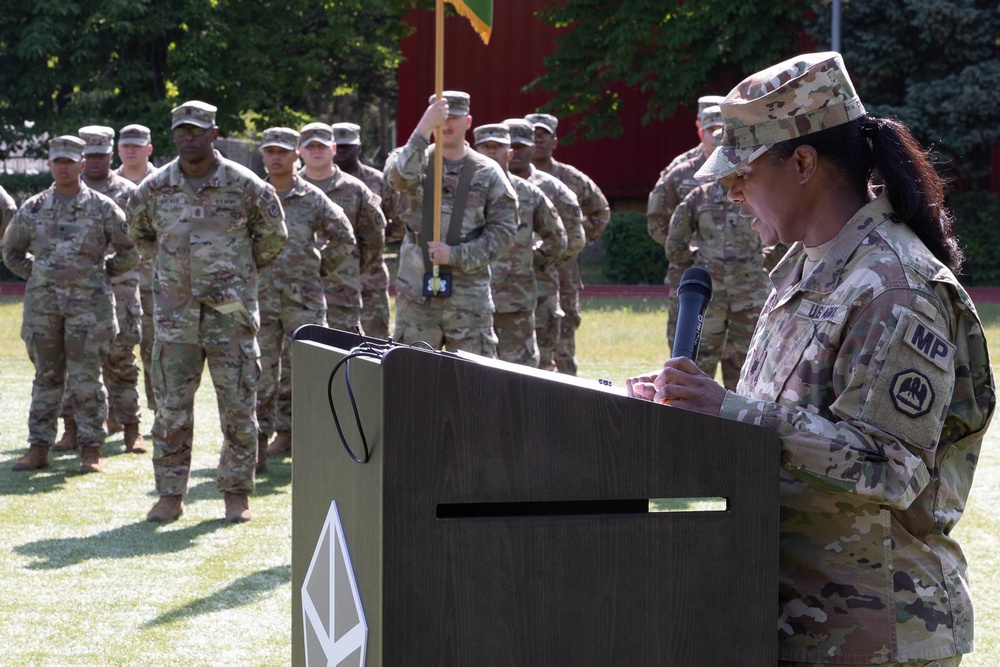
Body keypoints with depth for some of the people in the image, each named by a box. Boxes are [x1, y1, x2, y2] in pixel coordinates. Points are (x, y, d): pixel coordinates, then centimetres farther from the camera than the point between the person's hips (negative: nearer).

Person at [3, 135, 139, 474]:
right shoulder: (33, 208, 6)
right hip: (42, 304, 3)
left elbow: (130, 251, 6)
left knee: (86, 379, -2)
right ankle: (38, 448, 11)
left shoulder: (103, 208, -1)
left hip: (89, 305, -3)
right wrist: (36, 275, 10)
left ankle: (91, 449, 4)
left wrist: (100, 272, 5)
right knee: (46, 377, 7)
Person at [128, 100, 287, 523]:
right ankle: (170, 495, 12)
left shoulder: (244, 186, -4)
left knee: (238, 407, 1)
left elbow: (273, 235, 11)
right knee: (171, 409, 3)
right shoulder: (155, 189, 2)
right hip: (174, 314, 2)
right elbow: (138, 231, 22)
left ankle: (236, 493, 11)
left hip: (230, 314, -2)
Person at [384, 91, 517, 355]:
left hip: (468, 293, -1)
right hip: (416, 291, 1)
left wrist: (456, 255, -12)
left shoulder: (488, 173, 4)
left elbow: (504, 231, -1)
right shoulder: (416, 160, 5)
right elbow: (399, 176, -20)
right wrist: (424, 129, -32)